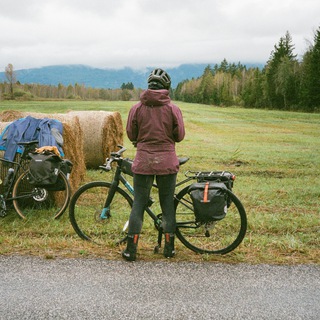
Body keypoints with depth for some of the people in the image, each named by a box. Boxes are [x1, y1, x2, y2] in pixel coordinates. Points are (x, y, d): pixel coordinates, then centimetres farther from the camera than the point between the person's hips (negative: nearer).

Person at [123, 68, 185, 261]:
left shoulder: (137, 108, -2)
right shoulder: (173, 108, -4)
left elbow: (131, 134, 4)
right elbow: (180, 135, -1)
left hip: (143, 162, 0)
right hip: (167, 162, 0)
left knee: (139, 204, 7)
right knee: (168, 203, 12)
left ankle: (131, 249, 8)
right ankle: (169, 247, 18)